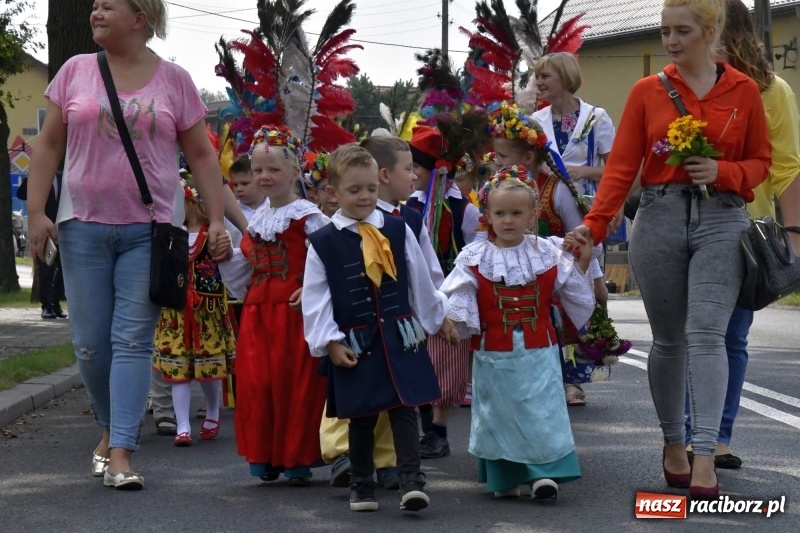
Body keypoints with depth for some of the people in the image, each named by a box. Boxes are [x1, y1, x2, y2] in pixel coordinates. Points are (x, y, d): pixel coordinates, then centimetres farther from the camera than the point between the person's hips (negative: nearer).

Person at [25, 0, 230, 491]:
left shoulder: (174, 80, 4)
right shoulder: (76, 71, 7)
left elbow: (201, 154, 7)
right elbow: (49, 145, 8)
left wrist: (217, 220, 1)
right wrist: (36, 211, 0)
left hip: (148, 229, -2)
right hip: (83, 225, 2)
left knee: (133, 341, -6)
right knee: (91, 344, 4)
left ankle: (121, 452, -8)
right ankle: (111, 427, 25)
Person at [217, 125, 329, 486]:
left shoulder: (308, 216, -6)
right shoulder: (257, 220, 16)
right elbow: (245, 265, 22)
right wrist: (225, 256, 4)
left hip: (294, 312, -7)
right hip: (257, 313, 7)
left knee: (295, 385, -3)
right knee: (255, 384, 4)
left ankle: (298, 459, 7)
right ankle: (265, 458, 15)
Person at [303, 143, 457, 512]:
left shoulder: (398, 231, 3)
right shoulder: (323, 243, -3)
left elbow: (421, 283, 12)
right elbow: (315, 301, -2)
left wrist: (439, 319, 19)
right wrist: (330, 342, -6)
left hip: (400, 337, 1)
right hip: (354, 343, -1)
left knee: (404, 409, -5)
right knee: (360, 417, 9)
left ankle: (412, 481, -7)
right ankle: (361, 486, 20)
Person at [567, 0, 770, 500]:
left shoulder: (744, 91, 5)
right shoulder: (647, 92, 5)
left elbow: (760, 161, 10)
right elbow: (622, 165, -1)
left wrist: (723, 172, -11)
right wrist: (595, 223, -13)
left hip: (722, 219, -1)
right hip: (660, 216, 1)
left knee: (707, 333, -13)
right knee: (668, 340, 7)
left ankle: (705, 458, -16)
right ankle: (674, 444, 21)